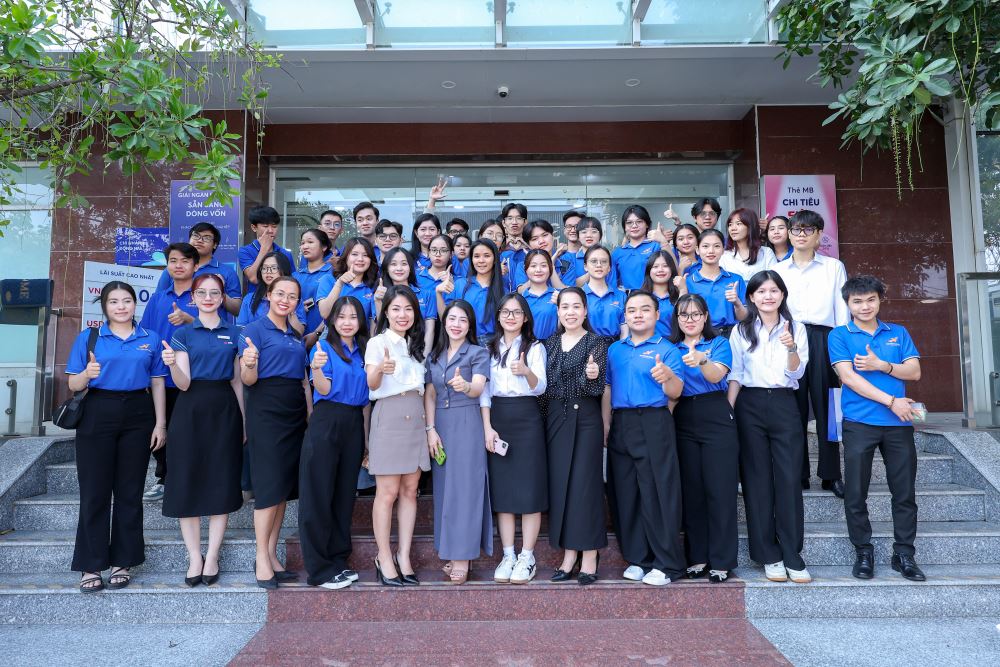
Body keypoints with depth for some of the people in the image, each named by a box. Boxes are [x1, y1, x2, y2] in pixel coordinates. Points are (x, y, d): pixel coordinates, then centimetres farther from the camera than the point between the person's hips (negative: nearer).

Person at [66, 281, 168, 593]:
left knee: (130, 492, 5)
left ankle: (122, 562, 16)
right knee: (94, 492, 0)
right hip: (98, 415, -1)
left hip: (138, 417, 1)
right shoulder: (88, 338, 5)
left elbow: (157, 383, 7)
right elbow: (73, 384, 3)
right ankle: (91, 566, 10)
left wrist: (160, 423, 0)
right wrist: (87, 374, -20)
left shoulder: (151, 339, 9)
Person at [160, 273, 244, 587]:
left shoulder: (234, 333, 8)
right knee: (188, 482, 1)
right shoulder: (183, 333, 4)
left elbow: (238, 381, 10)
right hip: (191, 410, -1)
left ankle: (213, 555, 12)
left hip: (224, 410, 1)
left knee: (222, 482, 2)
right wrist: (172, 364, -25)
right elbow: (183, 384, -4)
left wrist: (243, 420, 5)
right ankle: (194, 557, 13)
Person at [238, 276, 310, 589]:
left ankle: (272, 554, 17)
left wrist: (311, 415, 10)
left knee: (285, 486, 8)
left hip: (295, 411, 7)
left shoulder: (297, 336, 16)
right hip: (266, 410, -6)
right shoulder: (254, 330, -3)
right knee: (269, 484, -7)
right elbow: (248, 380, -10)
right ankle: (262, 558, 4)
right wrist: (249, 365, -32)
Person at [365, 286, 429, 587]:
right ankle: (384, 559, 6)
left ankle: (404, 556, 12)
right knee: (388, 492, -5)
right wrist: (380, 369, -35)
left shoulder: (417, 344, 17)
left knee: (410, 490, 6)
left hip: (416, 418, 6)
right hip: (388, 417, -5)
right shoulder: (377, 343, -1)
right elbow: (372, 384, -13)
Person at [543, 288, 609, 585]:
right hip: (555, 418, 4)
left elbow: (598, 388, -10)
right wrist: (543, 420, 4)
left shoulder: (595, 342, -2)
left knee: (586, 483, -2)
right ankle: (569, 553, 16)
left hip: (586, 418, -4)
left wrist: (593, 375, -31)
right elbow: (545, 385, 13)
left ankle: (589, 556, 8)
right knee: (559, 483, 5)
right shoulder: (551, 343, 11)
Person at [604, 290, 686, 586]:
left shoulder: (666, 349, 1)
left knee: (658, 492, -4)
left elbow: (675, 393, -9)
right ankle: (638, 558, 20)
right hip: (621, 426, 5)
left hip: (653, 424, -5)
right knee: (625, 493, 8)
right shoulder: (614, 350, 16)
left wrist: (667, 376, -31)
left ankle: (668, 564, 6)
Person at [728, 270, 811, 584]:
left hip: (784, 405, 0)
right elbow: (735, 375, 5)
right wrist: (728, 412, -3)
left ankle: (792, 556, 5)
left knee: (789, 479, -4)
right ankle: (769, 556, 11)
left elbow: (797, 373, 0)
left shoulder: (796, 328, 7)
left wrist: (791, 348, -20)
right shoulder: (741, 331, 6)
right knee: (757, 480, 2)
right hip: (750, 406, 0)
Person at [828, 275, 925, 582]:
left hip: (899, 423, 3)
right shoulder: (840, 335, 4)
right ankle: (863, 552, 14)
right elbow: (848, 376, -7)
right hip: (859, 423, -3)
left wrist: (881, 365, -11)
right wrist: (891, 401, -10)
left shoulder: (898, 333, 15)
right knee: (855, 492, 0)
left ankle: (904, 553, 18)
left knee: (905, 491, 6)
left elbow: (914, 372, 6)